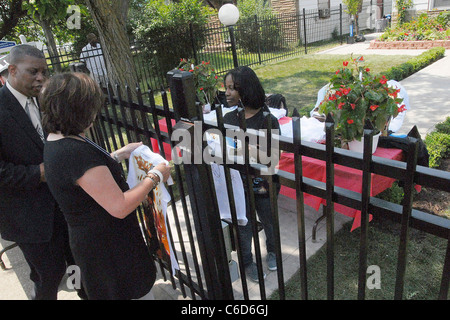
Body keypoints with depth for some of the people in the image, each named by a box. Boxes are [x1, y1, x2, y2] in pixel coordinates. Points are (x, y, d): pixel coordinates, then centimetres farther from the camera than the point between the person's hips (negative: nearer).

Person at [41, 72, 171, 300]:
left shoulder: (56, 142, 1)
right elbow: (120, 206, -29)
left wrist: (120, 154, 13)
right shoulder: (77, 151, -31)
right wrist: (155, 176, -17)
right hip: (107, 247, -10)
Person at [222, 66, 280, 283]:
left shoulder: (266, 120, -17)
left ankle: (272, 250, 53)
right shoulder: (228, 118, -4)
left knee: (268, 221, 23)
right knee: (244, 226, 18)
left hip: (262, 185, -2)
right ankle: (247, 262, 43)